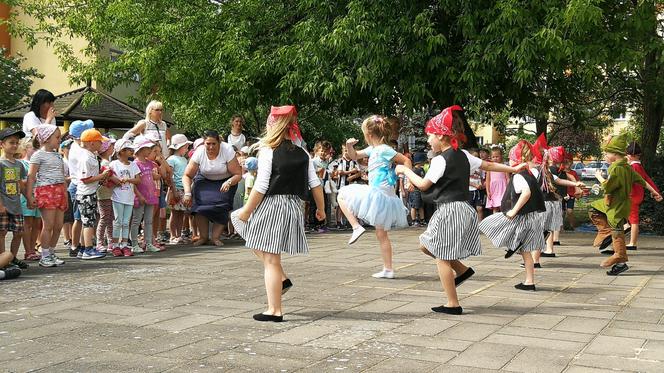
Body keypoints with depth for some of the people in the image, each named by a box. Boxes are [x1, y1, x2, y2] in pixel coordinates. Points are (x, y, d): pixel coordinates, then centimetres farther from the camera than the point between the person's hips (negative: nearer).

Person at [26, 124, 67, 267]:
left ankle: (51, 253, 17)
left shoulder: (58, 156, 19)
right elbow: (31, 176, -8)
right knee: (48, 225, -8)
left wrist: (65, 195, 19)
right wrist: (29, 196, -14)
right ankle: (44, 257, 0)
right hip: (45, 190, -7)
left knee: (59, 225, 6)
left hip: (59, 191, 7)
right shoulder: (38, 155, -4)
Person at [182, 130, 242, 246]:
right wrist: (187, 193, -31)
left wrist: (228, 183, -43)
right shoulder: (199, 153, -22)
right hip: (204, 180, 2)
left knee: (221, 206, -19)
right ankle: (203, 237, -5)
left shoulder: (227, 150, -28)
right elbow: (187, 176, -18)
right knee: (199, 203, -16)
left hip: (225, 181, -2)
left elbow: (238, 174, -23)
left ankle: (215, 237, -7)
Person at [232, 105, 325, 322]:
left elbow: (261, 187, -13)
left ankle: (274, 311, 3)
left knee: (270, 260, -1)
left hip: (272, 205, -7)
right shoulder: (302, 154, 8)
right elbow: (316, 184, 7)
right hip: (294, 205, 7)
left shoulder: (268, 151, -9)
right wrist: (320, 208, 19)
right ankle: (281, 279, 17)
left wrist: (246, 211, -5)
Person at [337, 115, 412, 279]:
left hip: (379, 194, -9)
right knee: (381, 234, 14)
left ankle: (356, 227, -9)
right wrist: (349, 146, 5)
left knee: (342, 195, -1)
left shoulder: (384, 150, -12)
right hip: (384, 197, 9)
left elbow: (406, 161, -13)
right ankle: (388, 269, 18)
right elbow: (355, 156, 24)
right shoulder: (372, 149, 13)